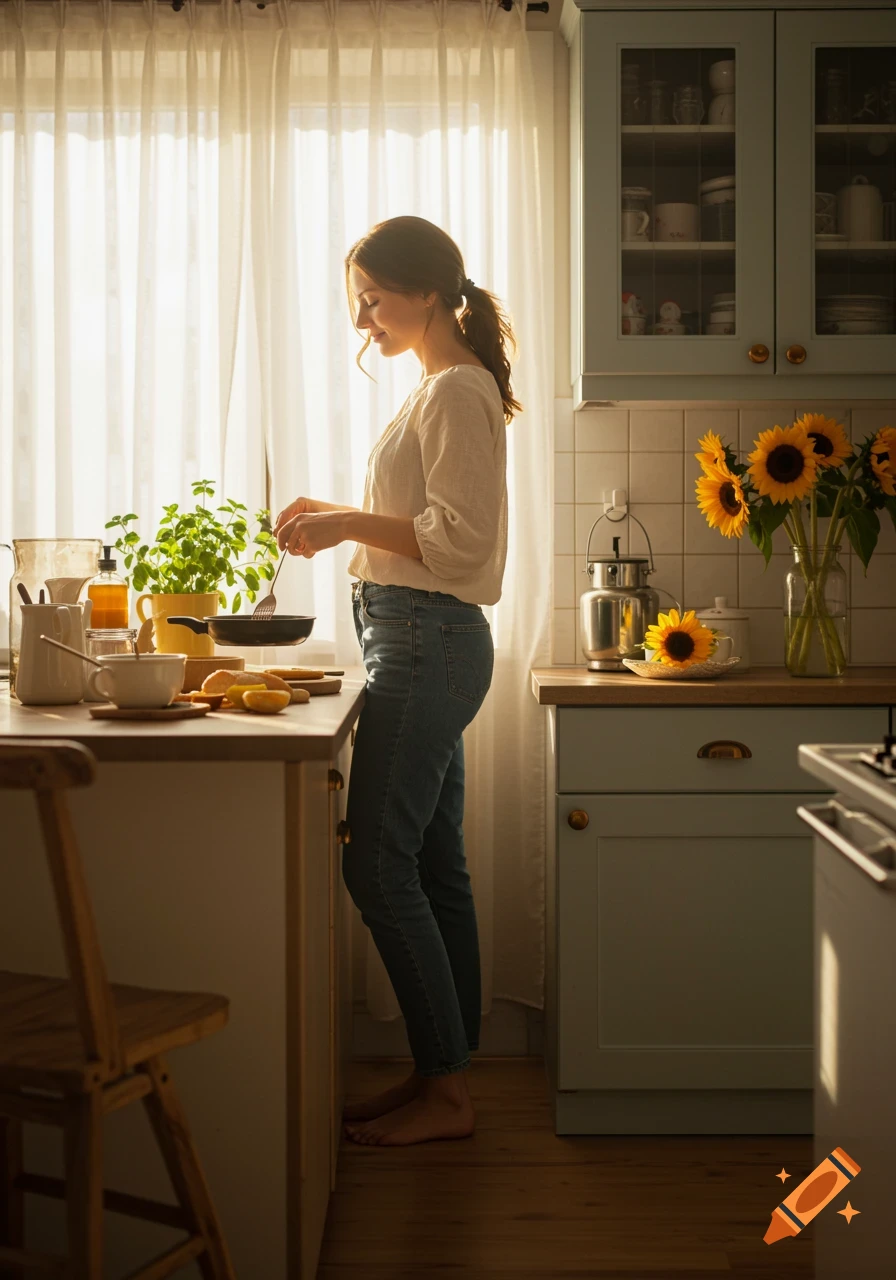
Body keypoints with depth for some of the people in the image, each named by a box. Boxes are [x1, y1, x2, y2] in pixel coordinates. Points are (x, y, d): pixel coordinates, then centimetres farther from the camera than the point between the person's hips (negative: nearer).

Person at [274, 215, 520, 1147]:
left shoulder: (457, 389, -12)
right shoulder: (439, 388, 19)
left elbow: (460, 538, -19)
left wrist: (348, 522, -13)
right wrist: (340, 521, 11)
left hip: (426, 642, -10)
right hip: (421, 642, 10)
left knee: (378, 866, -8)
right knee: (431, 868, 11)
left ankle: (444, 1089, 1)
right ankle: (441, 1074, 19)